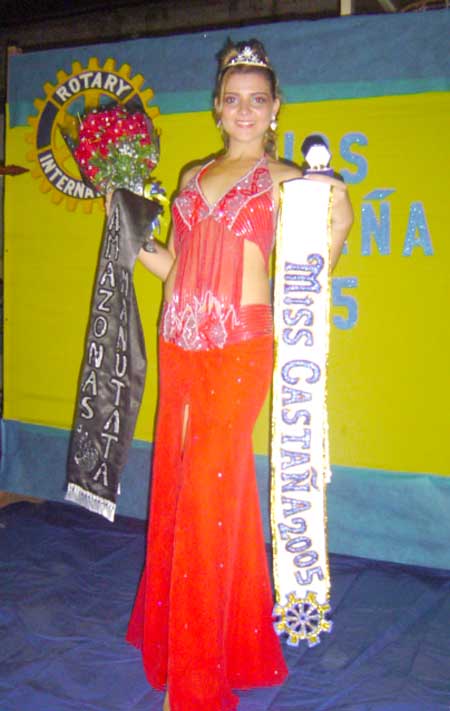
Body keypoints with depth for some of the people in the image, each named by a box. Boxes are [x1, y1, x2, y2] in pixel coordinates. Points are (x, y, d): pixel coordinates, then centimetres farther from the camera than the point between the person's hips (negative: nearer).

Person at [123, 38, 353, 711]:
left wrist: (338, 215, -8)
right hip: (179, 345, 5)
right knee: (178, 485, 12)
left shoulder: (283, 179, 4)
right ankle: (173, 631, 33)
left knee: (210, 491, -3)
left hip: (238, 345, -5)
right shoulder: (194, 176, 18)